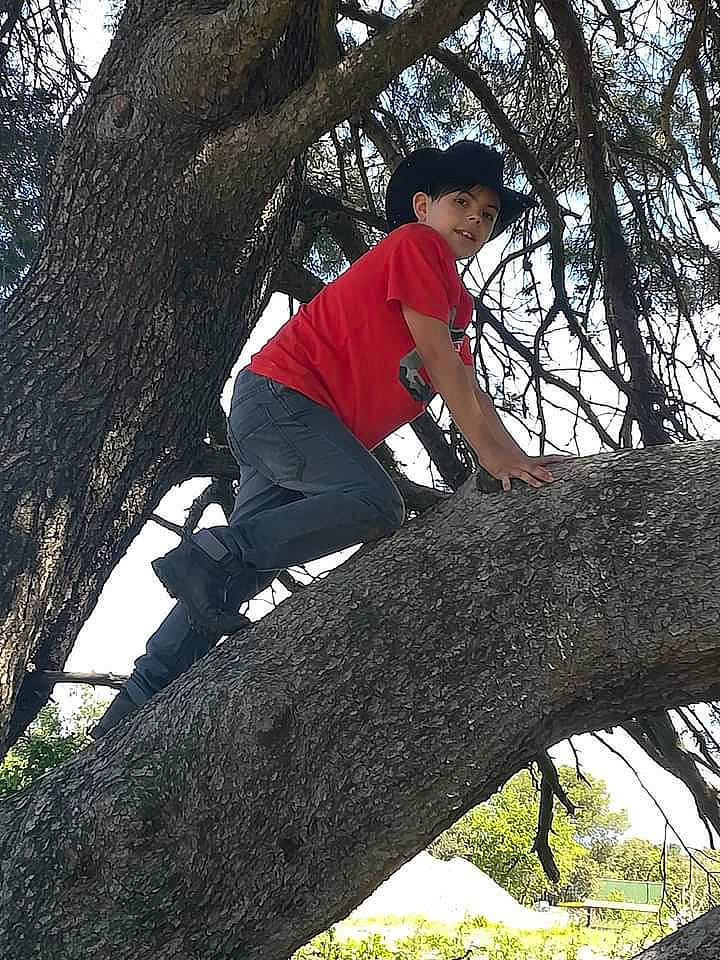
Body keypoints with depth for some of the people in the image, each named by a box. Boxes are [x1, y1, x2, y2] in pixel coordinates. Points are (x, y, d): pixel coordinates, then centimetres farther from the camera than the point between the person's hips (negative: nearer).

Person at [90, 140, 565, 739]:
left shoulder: (457, 302, 22)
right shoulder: (417, 243, -6)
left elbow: (467, 387, 16)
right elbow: (439, 361, -13)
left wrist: (517, 459, 6)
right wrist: (491, 454, -14)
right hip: (281, 392, -10)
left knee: (249, 562, 5)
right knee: (377, 504, -27)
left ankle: (143, 698, 8)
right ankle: (212, 558, -23)